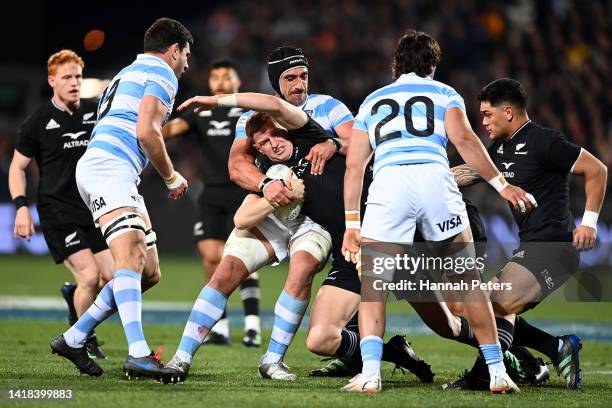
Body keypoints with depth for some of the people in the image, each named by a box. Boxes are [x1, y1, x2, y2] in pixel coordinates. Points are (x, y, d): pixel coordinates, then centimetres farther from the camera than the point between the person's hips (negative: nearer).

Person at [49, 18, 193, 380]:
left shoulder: (130, 72, 31)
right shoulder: (163, 73, 0)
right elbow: (146, 132, -11)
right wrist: (172, 177, 0)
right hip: (108, 170, -10)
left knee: (149, 272, 8)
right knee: (132, 257, -27)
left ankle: (73, 339, 11)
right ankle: (138, 354, -43)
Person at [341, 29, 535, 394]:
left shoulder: (372, 101, 30)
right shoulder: (444, 94, 23)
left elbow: (354, 168, 24)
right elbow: (464, 139, 4)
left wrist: (352, 224, 25)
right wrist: (502, 184, 2)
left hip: (388, 183, 1)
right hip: (434, 177, -1)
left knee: (372, 287, 9)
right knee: (468, 281, 11)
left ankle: (370, 374, -8)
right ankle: (498, 373, 10)